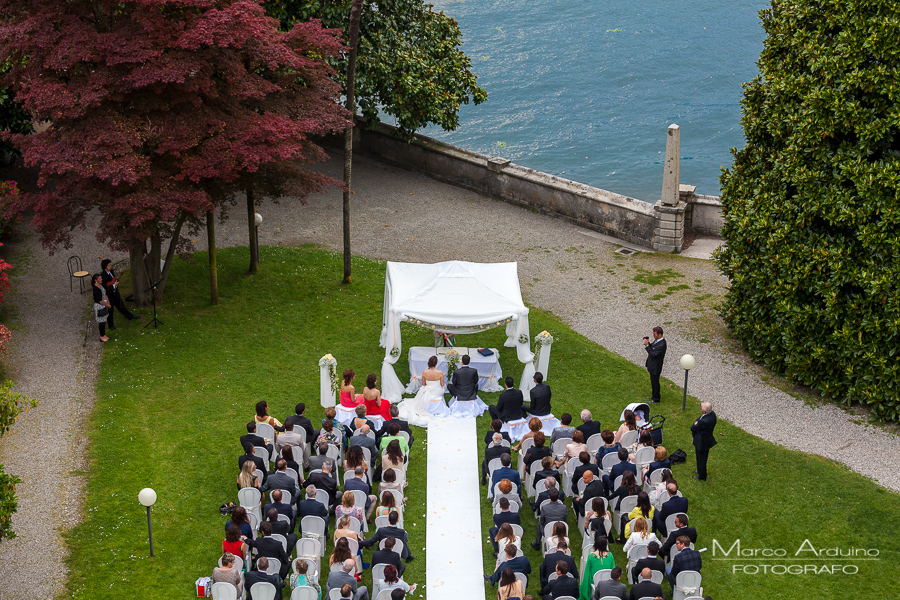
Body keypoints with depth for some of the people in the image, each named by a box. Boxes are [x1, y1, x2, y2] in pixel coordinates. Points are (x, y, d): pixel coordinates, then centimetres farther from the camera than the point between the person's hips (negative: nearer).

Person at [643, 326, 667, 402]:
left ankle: (656, 398, 23)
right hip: (652, 365, 9)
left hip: (655, 366, -9)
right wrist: (648, 342, -8)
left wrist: (647, 345, -27)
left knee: (655, 382, 8)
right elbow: (652, 348, 10)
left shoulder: (661, 345, -32)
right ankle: (654, 395, 41)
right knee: (653, 381, 24)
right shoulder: (657, 340, -2)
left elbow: (653, 354, -29)